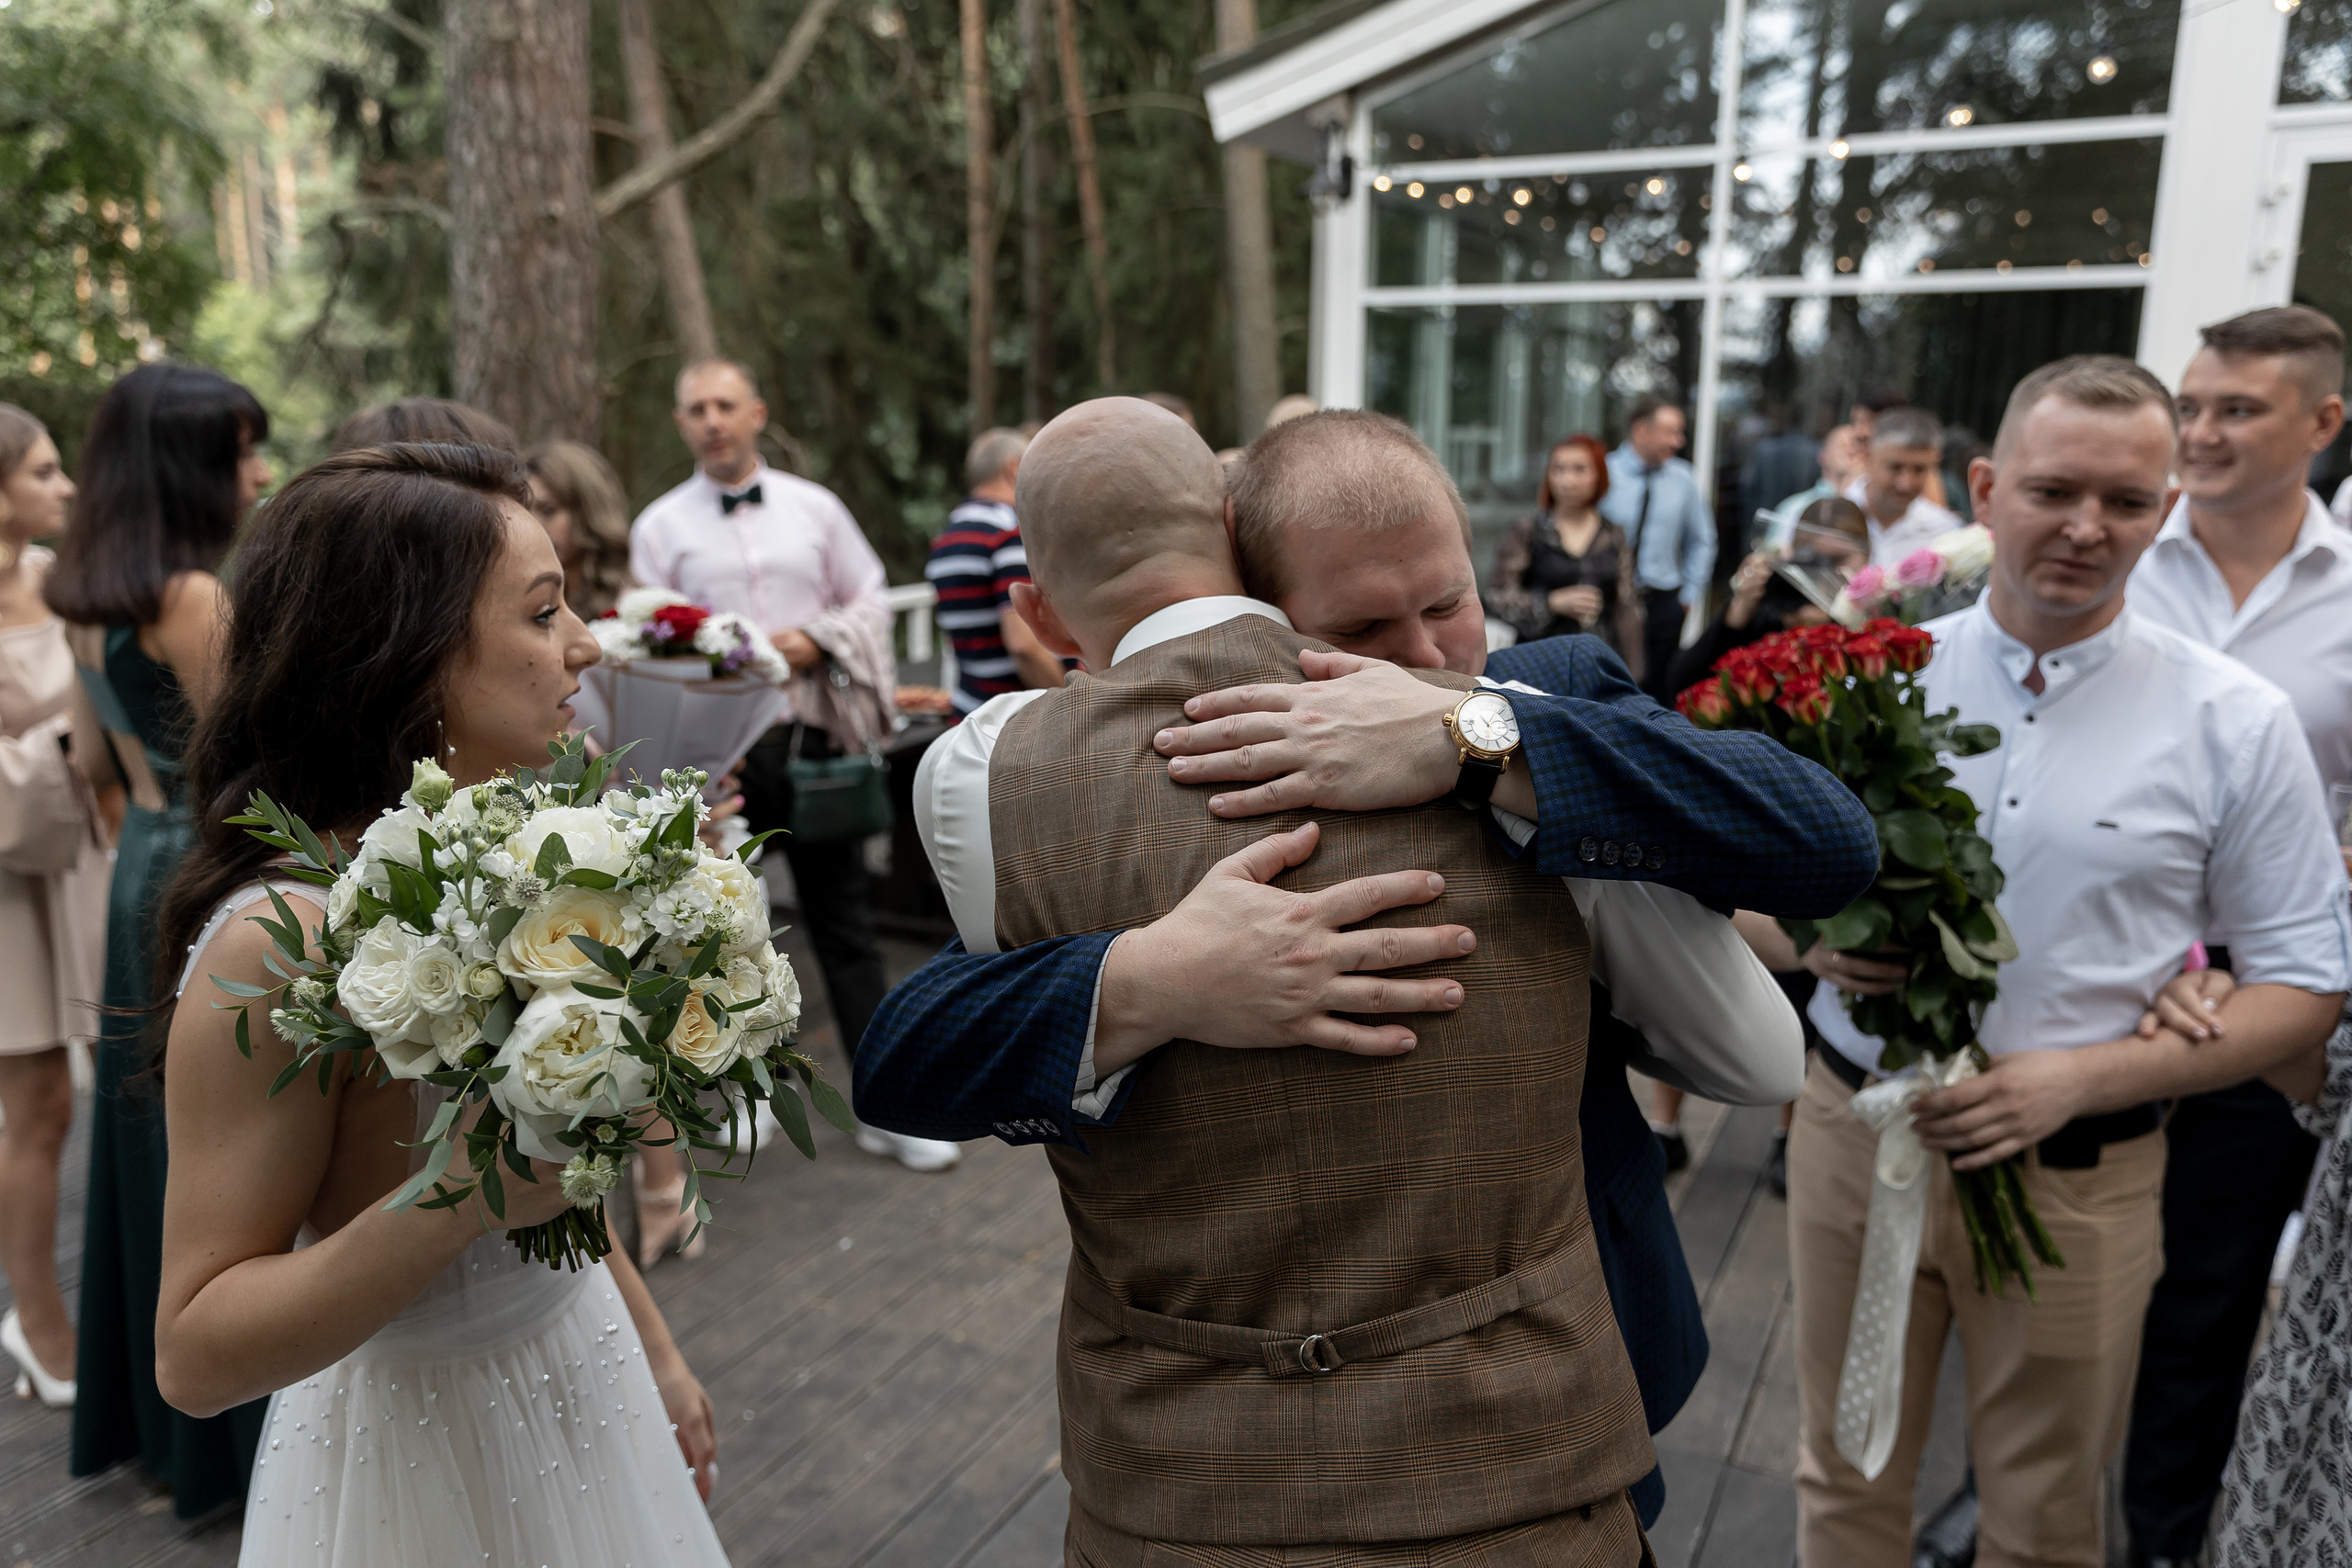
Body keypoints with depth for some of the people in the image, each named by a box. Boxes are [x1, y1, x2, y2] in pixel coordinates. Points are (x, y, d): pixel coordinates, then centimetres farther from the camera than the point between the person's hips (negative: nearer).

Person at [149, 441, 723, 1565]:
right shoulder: (281, 941, -25)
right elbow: (196, 1356, -22)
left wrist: (652, 1350, 14)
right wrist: (464, 1198, -34)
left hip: (586, 1377, 6)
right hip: (424, 1450, -6)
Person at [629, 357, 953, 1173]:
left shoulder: (816, 508, 9)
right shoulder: (660, 526, 6)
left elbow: (870, 599, 10)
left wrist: (818, 641, -8)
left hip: (813, 738, 0)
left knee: (845, 922, 2)